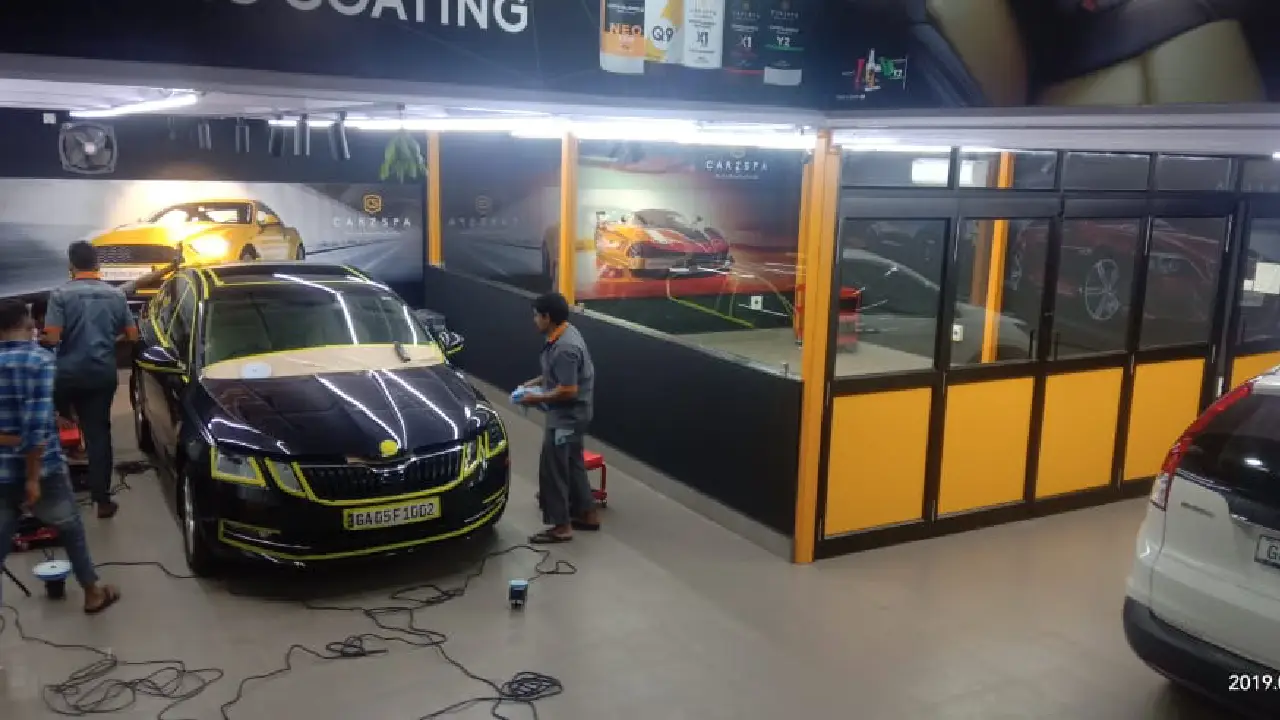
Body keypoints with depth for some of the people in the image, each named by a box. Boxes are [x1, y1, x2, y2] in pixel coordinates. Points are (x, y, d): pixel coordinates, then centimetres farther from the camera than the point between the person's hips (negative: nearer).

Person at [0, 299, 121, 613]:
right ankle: (93, 592, 31)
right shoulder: (39, 359, -13)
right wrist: (33, 476, -17)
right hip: (42, 468, -4)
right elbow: (36, 424, -20)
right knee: (71, 530, 17)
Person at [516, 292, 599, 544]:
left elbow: (568, 390, -28)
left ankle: (561, 526, 6)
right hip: (570, 414, 10)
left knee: (552, 469, -2)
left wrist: (537, 398, -17)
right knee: (572, 465, 19)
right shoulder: (565, 333, 5)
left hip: (567, 416, -10)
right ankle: (587, 514, 29)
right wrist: (536, 382, 10)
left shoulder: (565, 348, -28)